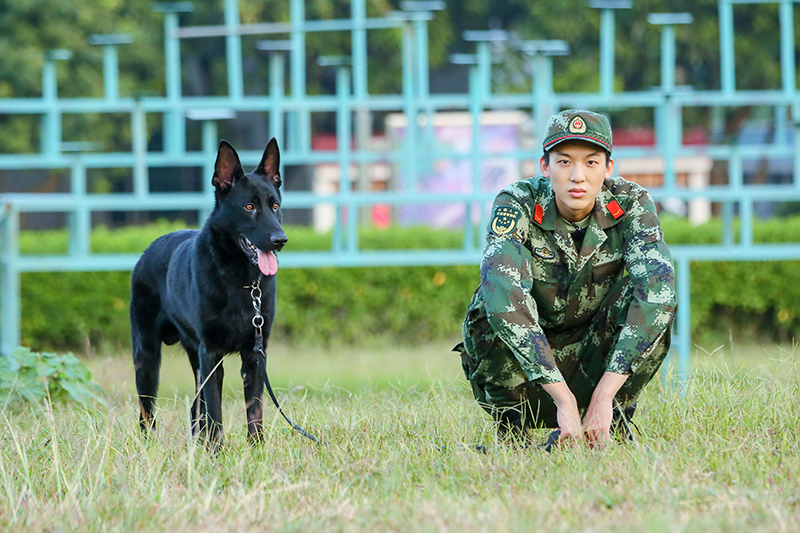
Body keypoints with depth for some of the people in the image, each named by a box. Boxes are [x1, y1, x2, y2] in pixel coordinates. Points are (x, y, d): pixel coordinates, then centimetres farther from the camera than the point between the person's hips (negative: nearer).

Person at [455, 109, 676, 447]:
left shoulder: (630, 205, -15)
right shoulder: (518, 205, -21)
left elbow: (658, 289, -29)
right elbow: (504, 296, -37)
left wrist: (604, 396, -39)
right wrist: (563, 398, -44)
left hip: (590, 362, 1)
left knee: (651, 299, -24)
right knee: (493, 297, -30)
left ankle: (613, 426, -12)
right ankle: (512, 434, -14)